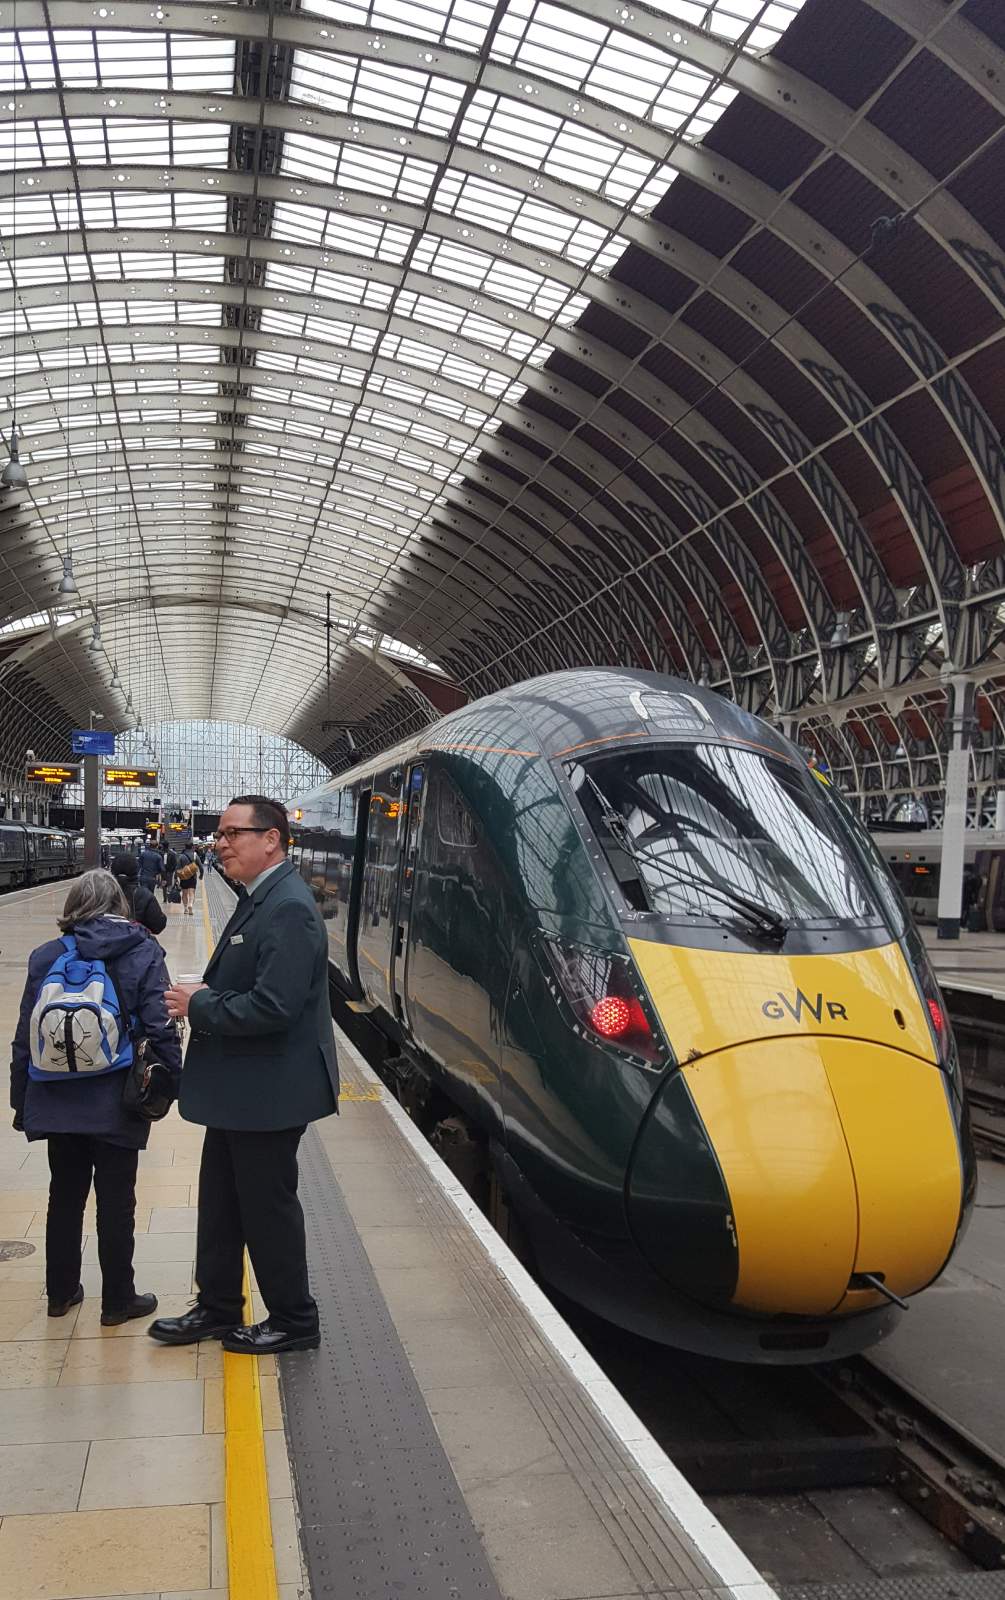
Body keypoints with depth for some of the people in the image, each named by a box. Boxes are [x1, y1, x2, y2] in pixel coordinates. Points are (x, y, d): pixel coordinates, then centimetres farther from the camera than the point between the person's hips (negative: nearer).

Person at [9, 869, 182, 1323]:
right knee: (115, 1203, 8)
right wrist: (174, 1082, -3)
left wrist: (21, 1099, 12)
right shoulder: (143, 953, -8)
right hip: (116, 1105, -3)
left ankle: (61, 1292, 31)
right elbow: (160, 1027, -13)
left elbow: (25, 1037, 3)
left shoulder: (45, 957, 0)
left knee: (65, 1197, 19)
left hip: (56, 1103, 3)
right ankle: (118, 1300, 19)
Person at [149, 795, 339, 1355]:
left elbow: (272, 1008, -30)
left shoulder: (288, 909, -23)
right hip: (239, 1089, 10)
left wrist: (199, 1006, -17)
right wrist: (200, 997, -1)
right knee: (221, 1202, 20)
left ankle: (294, 1321, 24)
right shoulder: (261, 900, 9)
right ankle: (217, 1308, 37)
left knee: (268, 1207, 6)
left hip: (268, 1092, -10)